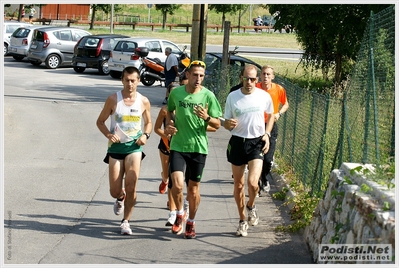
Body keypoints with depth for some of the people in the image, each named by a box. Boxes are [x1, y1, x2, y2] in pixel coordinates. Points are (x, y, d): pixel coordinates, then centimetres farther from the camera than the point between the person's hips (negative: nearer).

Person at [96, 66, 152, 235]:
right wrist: (108, 135, -14)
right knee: (115, 191, 2)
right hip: (116, 147, 0)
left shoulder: (144, 101, 1)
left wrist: (145, 135, -5)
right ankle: (121, 198, 40)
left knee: (131, 186, -13)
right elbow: (100, 121, 4)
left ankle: (126, 221, 2)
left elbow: (148, 123, 15)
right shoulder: (113, 99, -4)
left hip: (134, 147, 0)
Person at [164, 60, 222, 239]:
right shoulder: (176, 93, 0)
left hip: (198, 148, 0)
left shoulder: (208, 96, -6)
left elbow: (217, 125, -2)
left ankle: (191, 222, 28)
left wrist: (207, 117, -22)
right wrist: (169, 124, 1)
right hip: (178, 146, 0)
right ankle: (179, 214, 15)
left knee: (193, 188, 8)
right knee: (177, 185, -14)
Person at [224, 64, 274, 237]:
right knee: (239, 185, 9)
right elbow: (226, 122, 4)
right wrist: (229, 124, -21)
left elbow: (271, 115, 16)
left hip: (257, 143, -1)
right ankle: (242, 221, 26)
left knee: (253, 183, -18)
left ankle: (251, 206, 16)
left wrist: (267, 134, 1)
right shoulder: (232, 97, -3)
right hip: (237, 142, 1)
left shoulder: (264, 96, -3)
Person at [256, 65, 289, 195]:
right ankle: (257, 186, 16)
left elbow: (286, 104, 12)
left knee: (268, 159, -5)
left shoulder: (279, 89, -6)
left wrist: (279, 113, -5)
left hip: (271, 126, 0)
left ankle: (264, 179, 26)